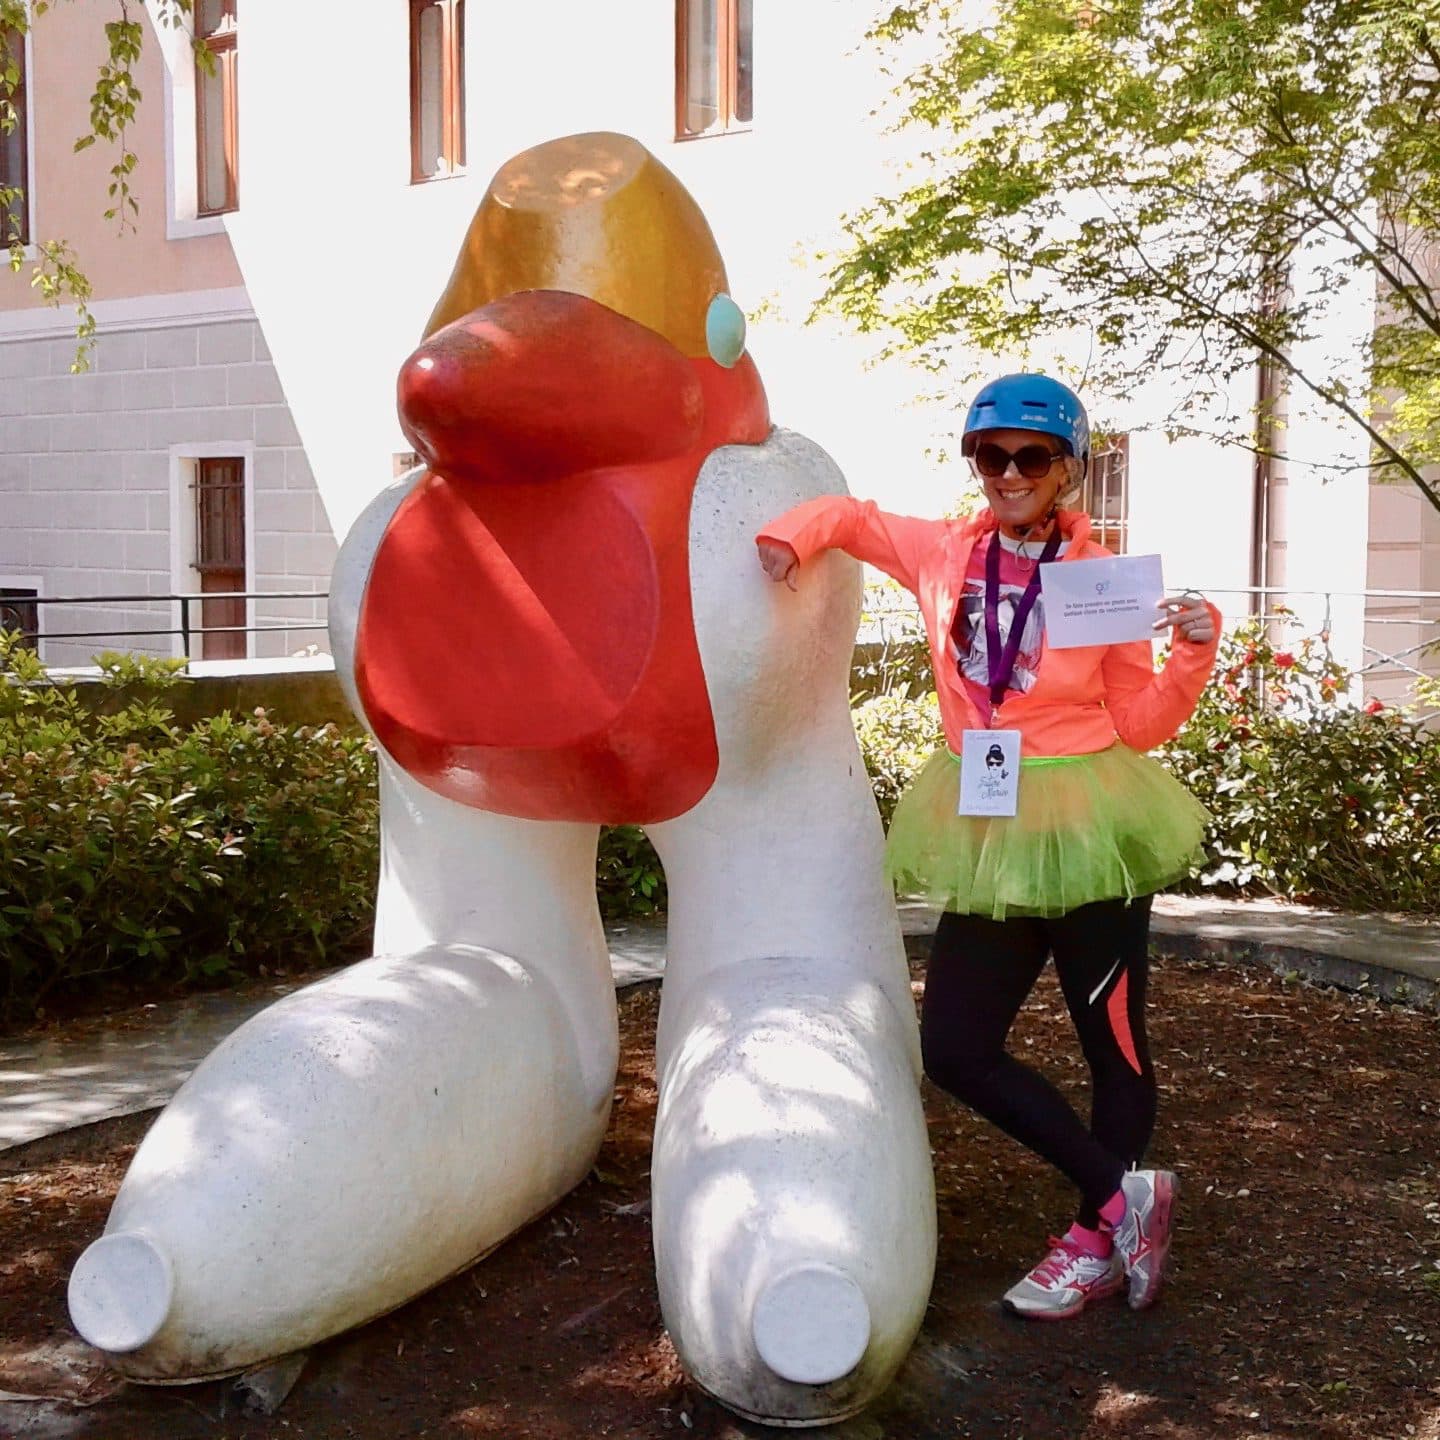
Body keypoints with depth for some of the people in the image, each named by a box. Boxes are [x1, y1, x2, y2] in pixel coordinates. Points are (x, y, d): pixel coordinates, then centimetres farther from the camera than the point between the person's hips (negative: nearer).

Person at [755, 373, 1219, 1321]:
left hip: (1085, 827, -4)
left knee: (1114, 1042, 5)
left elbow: (1141, 723, 0)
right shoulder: (945, 556, 4)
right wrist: (792, 535, -1)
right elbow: (852, 516, 19)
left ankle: (1097, 1241, 23)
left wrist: (1195, 650, -16)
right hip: (987, 835, 4)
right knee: (954, 1046, 4)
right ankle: (1125, 1193, 15)